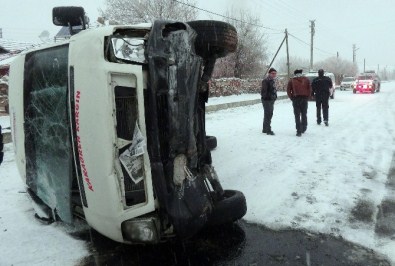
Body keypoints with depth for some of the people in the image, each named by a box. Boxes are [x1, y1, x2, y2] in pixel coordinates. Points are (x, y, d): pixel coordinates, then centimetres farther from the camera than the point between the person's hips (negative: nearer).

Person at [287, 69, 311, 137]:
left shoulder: (291, 81, 5)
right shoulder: (306, 79, 8)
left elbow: (288, 91, -2)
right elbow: (310, 89, 2)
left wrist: (292, 98, 6)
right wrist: (307, 97, 9)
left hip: (296, 99, -1)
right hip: (304, 99, 2)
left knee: (297, 116, 0)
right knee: (304, 115, 16)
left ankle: (299, 131, -5)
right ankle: (303, 129, 24)